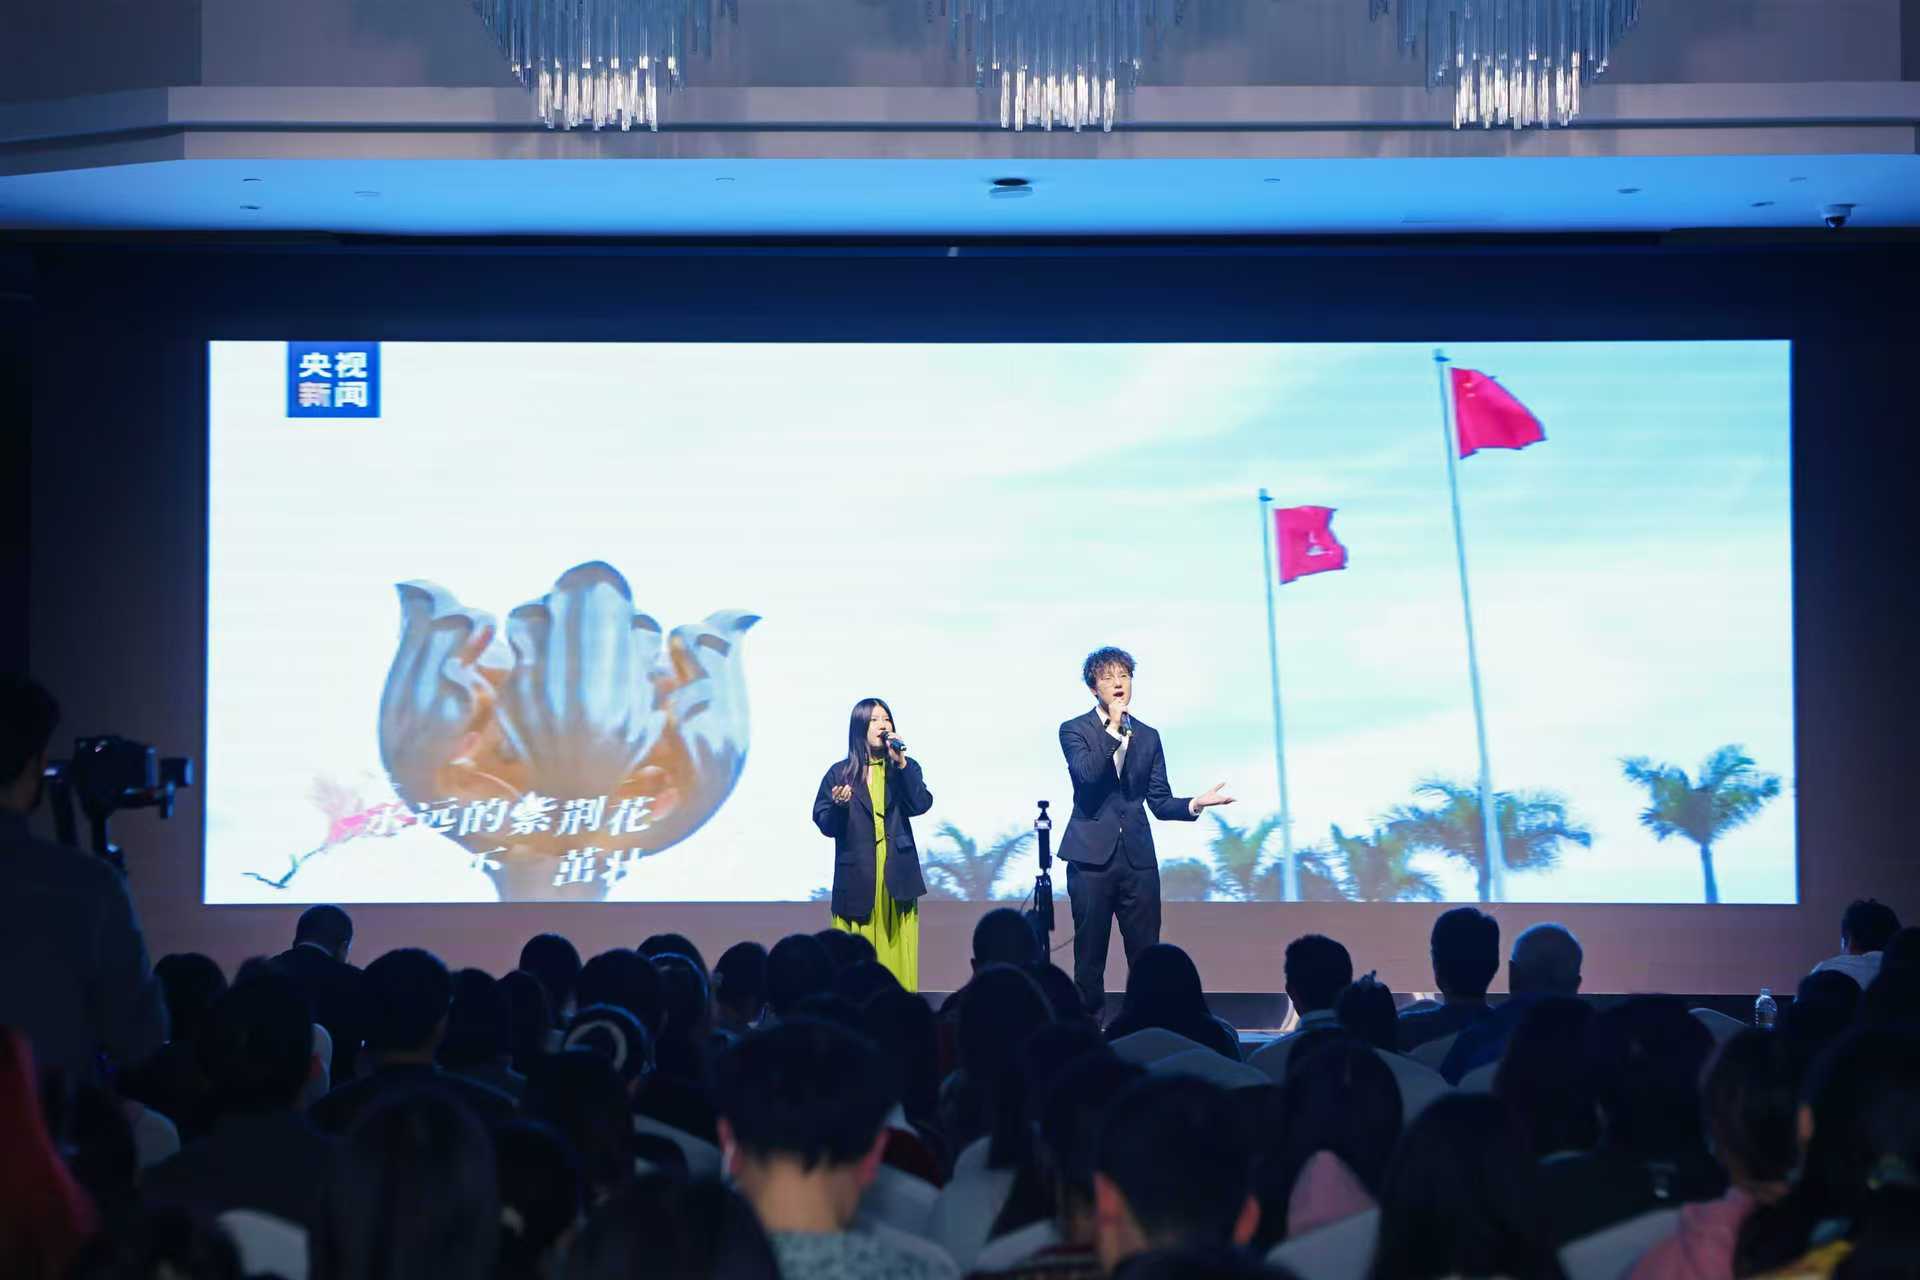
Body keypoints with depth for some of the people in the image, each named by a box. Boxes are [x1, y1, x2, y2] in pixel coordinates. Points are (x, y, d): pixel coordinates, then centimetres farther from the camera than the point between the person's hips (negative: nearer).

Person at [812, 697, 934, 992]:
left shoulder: (905, 768, 8)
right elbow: (825, 826, 3)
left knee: (897, 954, 0)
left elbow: (921, 805, -9)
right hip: (856, 879, -1)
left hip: (897, 878, 1)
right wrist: (838, 806, -18)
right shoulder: (840, 773, 4)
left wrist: (901, 764, -15)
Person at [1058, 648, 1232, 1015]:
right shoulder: (1075, 730, 3)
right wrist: (1113, 729, -16)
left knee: (1145, 953, -1)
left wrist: (1194, 804, -6)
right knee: (1090, 953, 0)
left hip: (1138, 859, 3)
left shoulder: (1148, 737, 14)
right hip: (1092, 856, -3)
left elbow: (1160, 802, 12)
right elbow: (1086, 773, -16)